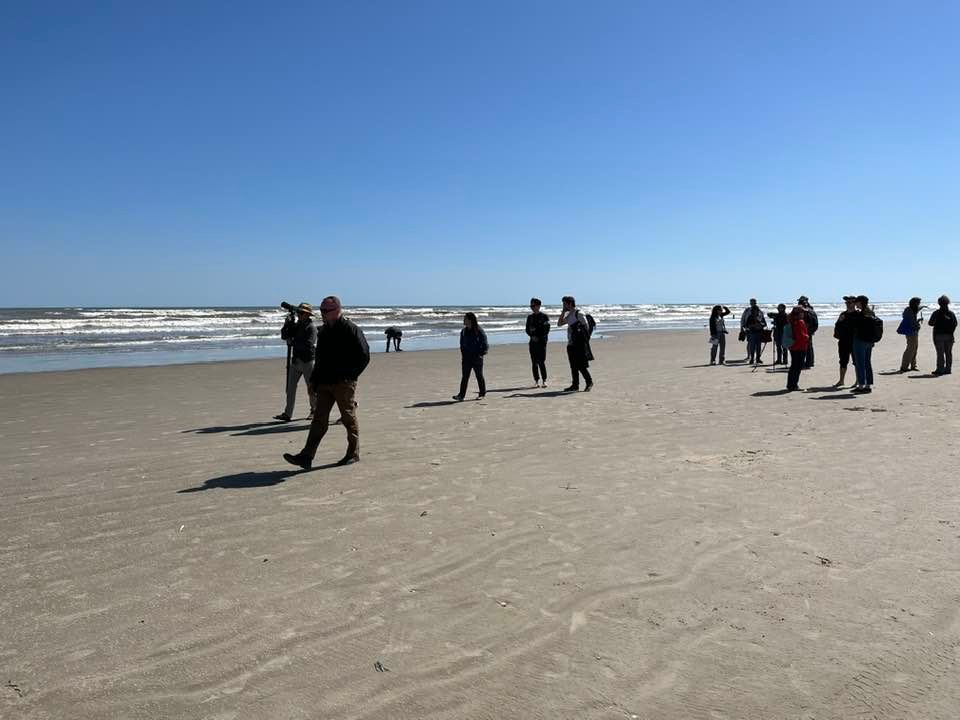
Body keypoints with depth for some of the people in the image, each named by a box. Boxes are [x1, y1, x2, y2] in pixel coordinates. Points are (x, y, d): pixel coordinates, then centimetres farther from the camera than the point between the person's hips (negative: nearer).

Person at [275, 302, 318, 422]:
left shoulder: (311, 327, -13)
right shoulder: (297, 325, 11)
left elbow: (308, 345, -23)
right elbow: (284, 335, 10)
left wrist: (292, 342, -15)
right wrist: (287, 323, -4)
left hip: (307, 361, -7)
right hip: (295, 360, 7)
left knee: (311, 388, 6)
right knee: (291, 387, 3)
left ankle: (315, 410, 24)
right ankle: (287, 414, 4)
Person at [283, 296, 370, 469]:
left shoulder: (350, 330, -9)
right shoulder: (323, 331, 14)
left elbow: (364, 356, -12)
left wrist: (349, 376, -11)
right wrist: (315, 380, 13)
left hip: (343, 384, -7)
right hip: (324, 383, 7)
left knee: (349, 419, 5)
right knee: (319, 420, 2)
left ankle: (353, 454, 18)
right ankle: (306, 457, -1)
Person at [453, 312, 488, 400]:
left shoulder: (479, 331, -9)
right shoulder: (464, 331, 7)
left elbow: (485, 346, -7)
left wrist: (480, 354, -11)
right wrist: (463, 354, 7)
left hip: (476, 358, -4)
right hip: (466, 358, 4)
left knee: (479, 376, 8)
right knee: (464, 376, -1)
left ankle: (482, 393, 22)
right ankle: (461, 395, -4)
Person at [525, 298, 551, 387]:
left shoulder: (544, 316, 0)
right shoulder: (530, 317, 13)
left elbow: (546, 330, -4)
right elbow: (527, 330, 12)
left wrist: (538, 337, -11)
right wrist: (532, 336, -6)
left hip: (542, 342, -4)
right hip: (533, 342, 4)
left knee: (542, 362, -8)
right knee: (534, 363, 3)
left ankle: (544, 380, -2)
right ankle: (537, 381, 8)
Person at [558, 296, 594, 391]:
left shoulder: (579, 314, -10)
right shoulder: (568, 315, 14)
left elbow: (586, 327, -11)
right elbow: (559, 324, 16)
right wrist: (563, 312, 7)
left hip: (579, 344, -8)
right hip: (571, 344, 8)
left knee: (581, 366, -7)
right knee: (573, 366, 10)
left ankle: (589, 382, 8)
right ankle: (575, 385, 16)